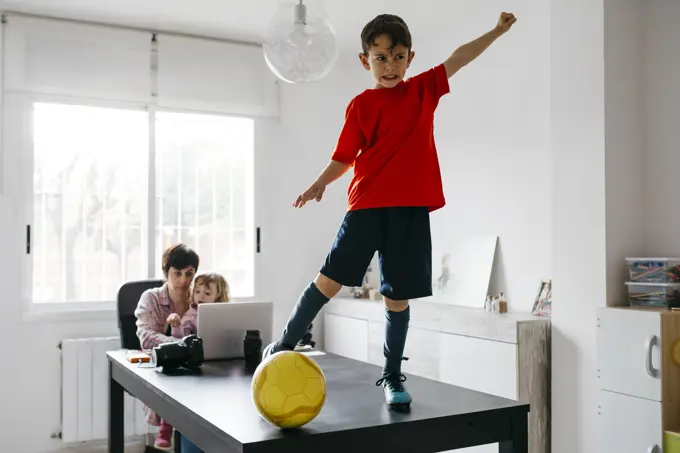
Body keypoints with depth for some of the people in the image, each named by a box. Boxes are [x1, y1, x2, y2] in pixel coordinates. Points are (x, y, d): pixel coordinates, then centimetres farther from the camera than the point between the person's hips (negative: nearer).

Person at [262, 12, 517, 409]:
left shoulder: (424, 90, 11)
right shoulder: (361, 105, 5)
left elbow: (458, 59, 13)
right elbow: (344, 156, 3)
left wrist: (497, 31, 10)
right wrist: (321, 183, -13)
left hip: (411, 209, 2)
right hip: (366, 206, -1)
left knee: (398, 296, 5)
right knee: (331, 278, -1)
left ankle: (392, 376, 19)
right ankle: (284, 344, 16)